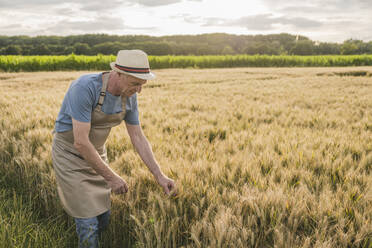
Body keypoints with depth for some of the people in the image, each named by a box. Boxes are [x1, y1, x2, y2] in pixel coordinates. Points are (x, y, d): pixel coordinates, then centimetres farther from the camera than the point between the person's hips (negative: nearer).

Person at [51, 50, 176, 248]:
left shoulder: (129, 97, -9)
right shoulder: (84, 88, -32)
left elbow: (138, 138, -2)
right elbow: (80, 142, -32)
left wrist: (159, 176, -8)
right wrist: (111, 178, -25)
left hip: (96, 154, 6)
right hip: (69, 155, -6)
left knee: (103, 218, 11)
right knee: (89, 223, -6)